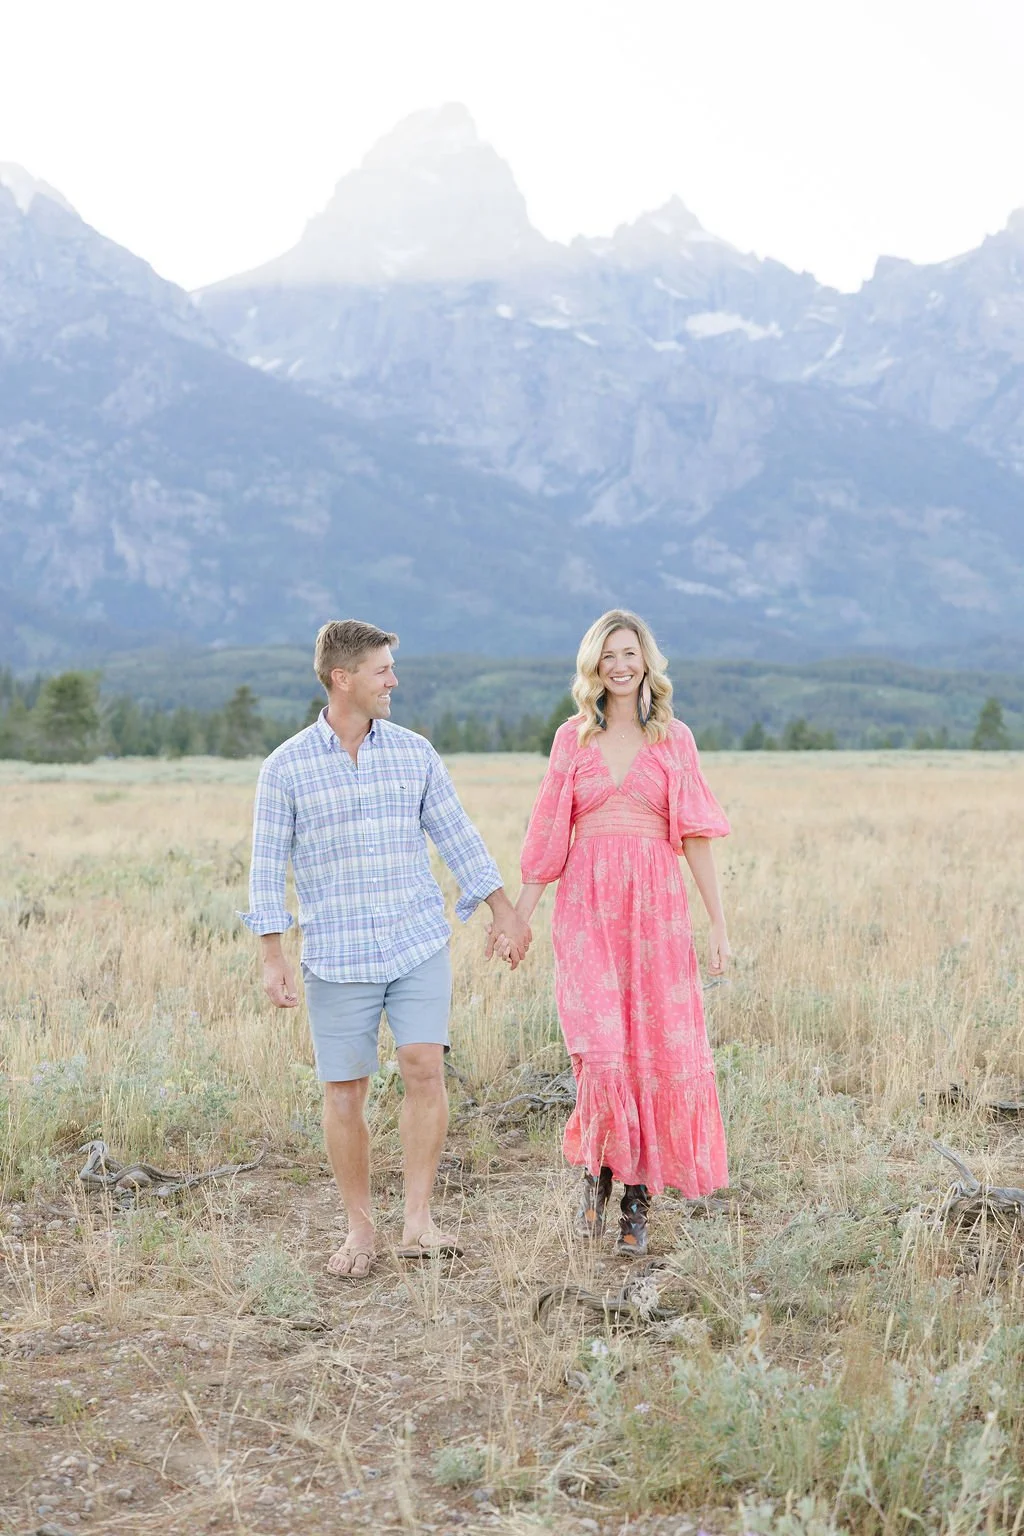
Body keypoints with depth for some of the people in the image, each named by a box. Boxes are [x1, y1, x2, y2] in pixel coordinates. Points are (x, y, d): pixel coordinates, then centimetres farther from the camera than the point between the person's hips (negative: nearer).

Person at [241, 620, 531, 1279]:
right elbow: (269, 866, -1)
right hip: (337, 954, -1)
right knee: (345, 1092, 2)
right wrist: (273, 957, -7)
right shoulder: (286, 768, -2)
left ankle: (419, 1221, -3)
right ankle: (361, 1230, 16)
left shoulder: (414, 752, 5)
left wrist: (506, 911, 10)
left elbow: (458, 837, 11)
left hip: (419, 944, 1)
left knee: (425, 1068, -12)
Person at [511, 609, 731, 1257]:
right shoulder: (572, 739, 9)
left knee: (657, 1051, 0)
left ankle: (638, 1200, 11)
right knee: (601, 1050, -14)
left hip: (655, 907, 0)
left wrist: (719, 925, 1)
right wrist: (519, 918, 8)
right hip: (587, 908, 0)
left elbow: (697, 834, 5)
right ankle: (598, 1173, 10)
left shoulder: (674, 739, 7)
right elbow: (550, 837, 11)